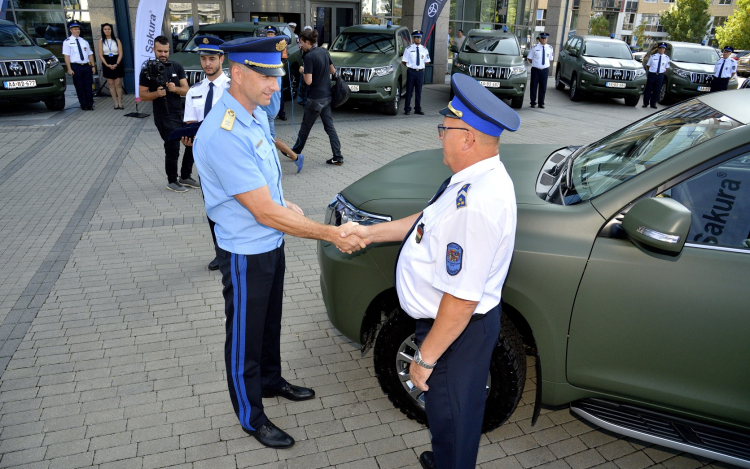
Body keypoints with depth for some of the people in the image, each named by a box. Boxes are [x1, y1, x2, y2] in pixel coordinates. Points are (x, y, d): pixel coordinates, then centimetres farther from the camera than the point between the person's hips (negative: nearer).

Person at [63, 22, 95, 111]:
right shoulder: (67, 42, 3)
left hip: (87, 66, 3)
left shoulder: (84, 41, 15)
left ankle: (90, 105, 11)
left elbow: (90, 54, 16)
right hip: (76, 66, -3)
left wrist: (93, 66, 6)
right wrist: (69, 69, -11)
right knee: (79, 87, 2)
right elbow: (67, 56, -3)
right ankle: (83, 105, 9)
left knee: (88, 86, 3)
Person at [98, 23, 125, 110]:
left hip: (117, 64, -1)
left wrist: (116, 64, -15)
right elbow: (101, 55, 0)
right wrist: (107, 65, -13)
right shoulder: (101, 41, 4)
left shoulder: (117, 40, 2)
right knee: (111, 84, 2)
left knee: (118, 84, -4)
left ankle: (120, 103, 1)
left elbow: (120, 54, -2)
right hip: (107, 64, 1)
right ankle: (116, 103, 6)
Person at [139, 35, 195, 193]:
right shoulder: (147, 71, -4)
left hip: (182, 112, 5)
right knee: (172, 150, -3)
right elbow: (142, 95, -4)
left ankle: (185, 176, 26)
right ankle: (172, 181, 16)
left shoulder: (177, 67, 5)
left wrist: (175, 89, -20)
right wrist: (156, 93, -22)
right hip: (164, 117, -5)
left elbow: (186, 90, 1)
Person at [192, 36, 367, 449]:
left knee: (270, 322, 27)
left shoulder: (257, 115, 0)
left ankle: (270, 381, 51)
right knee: (245, 337, 12)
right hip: (246, 255, -8)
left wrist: (286, 205, 0)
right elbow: (265, 213, -30)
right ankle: (251, 418, 33)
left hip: (271, 243, 8)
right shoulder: (222, 135, -30)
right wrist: (331, 235, -26)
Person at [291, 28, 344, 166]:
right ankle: (338, 157, 5)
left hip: (315, 98, -7)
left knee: (305, 127, 10)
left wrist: (303, 71, -3)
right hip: (327, 96, 7)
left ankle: (295, 152, 28)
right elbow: (333, 70, 16)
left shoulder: (309, 57, -18)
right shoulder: (324, 52, 6)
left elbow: (308, 81, -20)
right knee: (329, 126, 9)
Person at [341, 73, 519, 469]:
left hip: (457, 331, -10)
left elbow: (461, 299, -32)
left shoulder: (476, 203, -35)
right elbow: (428, 222, 13)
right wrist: (370, 232, 15)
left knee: (451, 417, 16)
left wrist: (425, 357, -21)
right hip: (449, 321, 10)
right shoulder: (478, 179, -1)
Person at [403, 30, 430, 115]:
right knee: (409, 91, 0)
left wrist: (421, 66, 5)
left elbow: (427, 61, 14)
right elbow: (404, 61, 2)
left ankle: (418, 109, 17)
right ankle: (407, 109, 9)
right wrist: (409, 66, 0)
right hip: (411, 71, -3)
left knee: (419, 91, 9)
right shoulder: (409, 49, -2)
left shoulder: (424, 49, 7)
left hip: (420, 72, 3)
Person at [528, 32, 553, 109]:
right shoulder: (535, 47, -5)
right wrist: (536, 64, 0)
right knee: (534, 86, 3)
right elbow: (530, 58, 4)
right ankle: (533, 103, 14)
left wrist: (546, 65, 4)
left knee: (543, 87, 5)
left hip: (545, 70, 2)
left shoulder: (550, 48, 4)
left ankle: (541, 103, 14)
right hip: (535, 70, -2)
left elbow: (550, 59, 15)